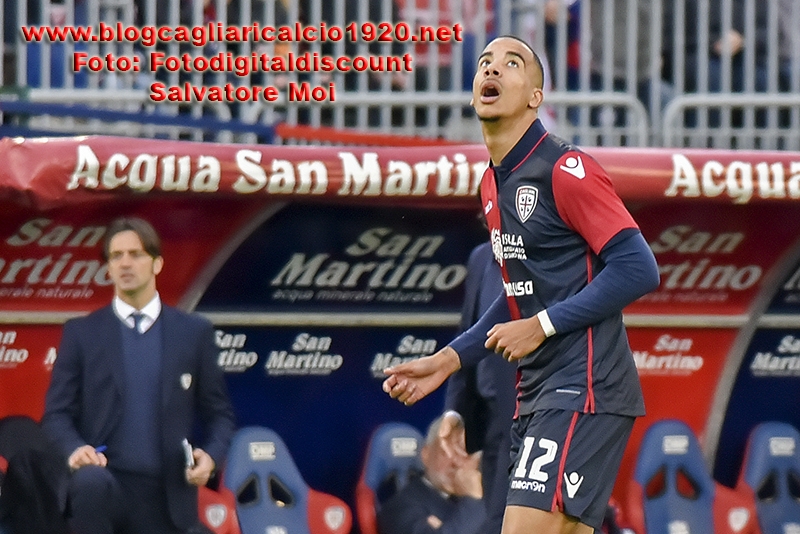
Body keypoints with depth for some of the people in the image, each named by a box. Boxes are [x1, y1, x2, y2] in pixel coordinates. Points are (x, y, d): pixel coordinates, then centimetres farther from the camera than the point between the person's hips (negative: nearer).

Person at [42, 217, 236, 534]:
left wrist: (211, 455, -7)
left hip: (167, 495, 2)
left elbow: (218, 413, 15)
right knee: (91, 482, -38)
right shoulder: (81, 333, 8)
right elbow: (57, 413, 4)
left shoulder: (194, 333, 11)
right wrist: (74, 448, -19)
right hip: (104, 479, -2)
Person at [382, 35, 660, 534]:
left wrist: (541, 326, -16)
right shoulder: (493, 184, 16)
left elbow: (637, 268, -17)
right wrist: (448, 360, 18)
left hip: (583, 389, -9)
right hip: (537, 394, 9)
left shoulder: (565, 169, -12)